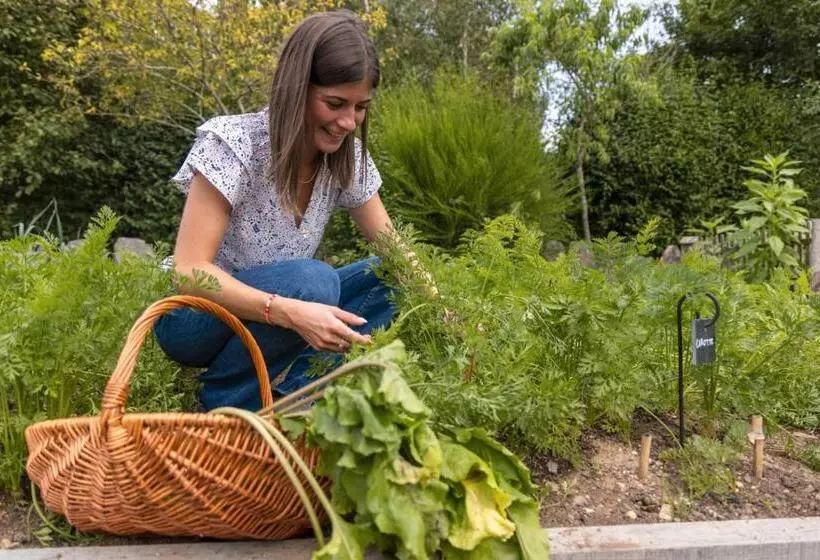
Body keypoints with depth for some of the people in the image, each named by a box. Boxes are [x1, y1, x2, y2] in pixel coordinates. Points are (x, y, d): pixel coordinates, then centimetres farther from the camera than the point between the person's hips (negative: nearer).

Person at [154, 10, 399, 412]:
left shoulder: (347, 156, -7)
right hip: (195, 316, -5)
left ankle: (290, 388, -17)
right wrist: (291, 312, -42)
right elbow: (189, 271, -28)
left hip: (272, 318, 6)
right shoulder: (232, 144, -23)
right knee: (312, 281, -33)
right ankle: (226, 402, -11)